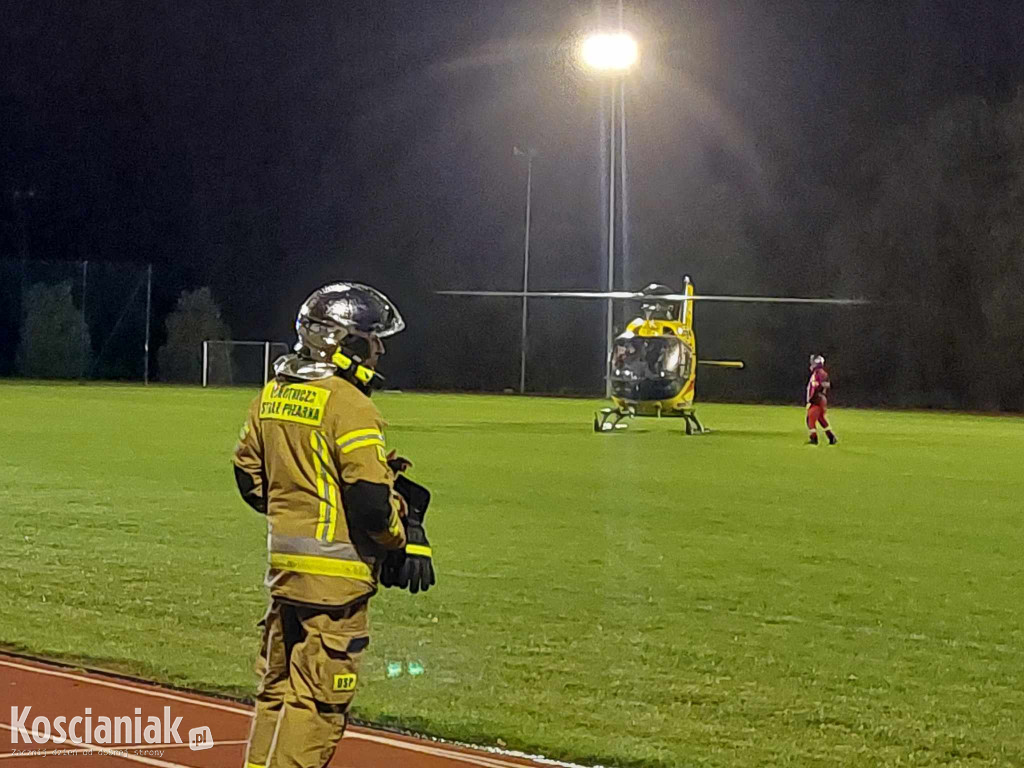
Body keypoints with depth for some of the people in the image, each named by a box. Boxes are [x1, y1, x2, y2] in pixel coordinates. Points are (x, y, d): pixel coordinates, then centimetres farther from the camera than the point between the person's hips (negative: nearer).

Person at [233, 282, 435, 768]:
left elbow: (249, 476, 16)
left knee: (278, 686, 18)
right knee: (318, 698, -4)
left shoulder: (273, 396, 10)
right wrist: (401, 540, -4)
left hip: (283, 561, 9)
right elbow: (371, 496, -20)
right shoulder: (349, 405, -15)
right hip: (335, 572, -8)